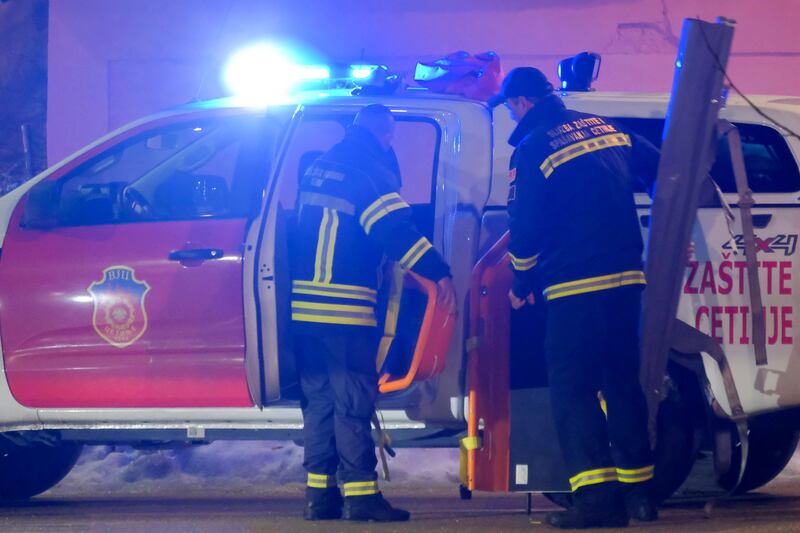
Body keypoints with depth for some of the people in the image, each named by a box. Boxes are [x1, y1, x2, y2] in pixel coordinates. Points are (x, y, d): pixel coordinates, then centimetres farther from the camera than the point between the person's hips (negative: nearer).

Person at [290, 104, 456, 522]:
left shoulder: (317, 169, 17)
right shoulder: (371, 172, -8)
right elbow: (395, 229, -19)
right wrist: (438, 272, -22)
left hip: (304, 309, 7)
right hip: (346, 311, -7)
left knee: (318, 400, 12)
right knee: (352, 403, -6)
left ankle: (319, 495, 12)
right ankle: (361, 496, -8)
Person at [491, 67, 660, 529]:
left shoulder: (534, 149, -8)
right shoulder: (606, 128, 12)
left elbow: (525, 226, -9)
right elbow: (661, 167, 22)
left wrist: (522, 283, 7)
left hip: (575, 287, -7)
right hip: (626, 279, 7)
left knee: (573, 388, -3)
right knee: (622, 383, 14)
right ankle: (638, 493, 15)